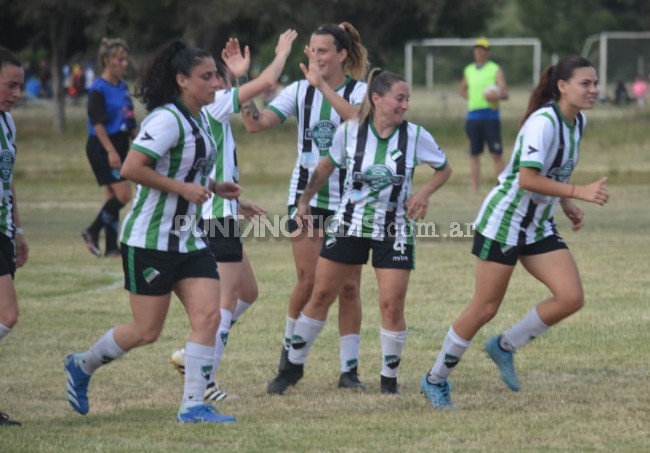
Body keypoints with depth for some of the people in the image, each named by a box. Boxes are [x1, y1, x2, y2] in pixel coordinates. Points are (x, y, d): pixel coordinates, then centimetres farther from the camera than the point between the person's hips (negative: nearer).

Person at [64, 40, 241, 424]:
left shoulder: (200, 119, 10)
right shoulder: (167, 119, -18)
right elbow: (131, 168, -25)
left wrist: (214, 187, 10)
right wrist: (183, 188, -23)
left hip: (189, 239, 8)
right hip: (150, 240, -8)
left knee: (208, 316, -7)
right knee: (146, 332, 0)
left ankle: (193, 405, -4)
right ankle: (82, 366, 25)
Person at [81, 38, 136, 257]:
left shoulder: (122, 87, 11)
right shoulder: (98, 89, -13)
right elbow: (97, 123, -18)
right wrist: (111, 151, -24)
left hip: (119, 145, 8)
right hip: (102, 148, -8)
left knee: (113, 197, 8)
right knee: (123, 194, -13)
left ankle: (112, 246, 12)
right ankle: (92, 232, 1)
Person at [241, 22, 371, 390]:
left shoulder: (360, 91, -5)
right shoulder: (300, 91, 2)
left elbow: (359, 117, -29)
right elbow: (257, 123, -8)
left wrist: (322, 85, -34)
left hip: (349, 199, -1)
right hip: (307, 194, 1)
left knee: (349, 285, 0)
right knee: (309, 280, -4)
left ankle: (350, 369, 7)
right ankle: (290, 348, 21)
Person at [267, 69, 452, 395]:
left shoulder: (416, 136, -10)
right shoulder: (349, 131, -8)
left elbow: (444, 169, 7)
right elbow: (328, 166, 12)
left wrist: (424, 193, -11)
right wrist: (305, 199, 16)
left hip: (395, 231, -1)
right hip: (349, 224, 1)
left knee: (392, 306, -7)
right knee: (320, 295, 5)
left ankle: (389, 378, 12)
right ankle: (294, 365, 21)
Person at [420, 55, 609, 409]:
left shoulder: (577, 121, 5)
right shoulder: (543, 122, -22)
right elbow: (527, 178, -28)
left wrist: (566, 205, 9)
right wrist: (579, 192, -30)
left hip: (539, 226, 8)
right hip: (504, 221, -8)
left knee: (571, 298, -9)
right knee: (484, 309, -2)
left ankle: (504, 346, 11)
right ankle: (435, 380, 15)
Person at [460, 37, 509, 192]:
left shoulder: (495, 69, 2)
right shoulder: (468, 70, 14)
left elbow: (505, 93, -5)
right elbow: (463, 90, 29)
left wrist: (497, 95, -27)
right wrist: (471, 98, 9)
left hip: (490, 115, -4)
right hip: (473, 115, 4)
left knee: (497, 153, -6)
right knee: (474, 154, 3)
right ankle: (474, 189, 5)